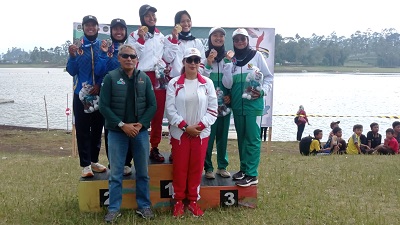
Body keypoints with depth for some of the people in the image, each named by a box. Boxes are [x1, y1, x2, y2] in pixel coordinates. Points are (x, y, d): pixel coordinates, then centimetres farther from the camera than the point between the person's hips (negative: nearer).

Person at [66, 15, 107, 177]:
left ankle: (94, 161, 21)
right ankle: (85, 164, 5)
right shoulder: (77, 46, 2)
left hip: (99, 93, 1)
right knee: (82, 130, 0)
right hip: (81, 94, -1)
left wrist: (99, 84, -12)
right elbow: (72, 71, 0)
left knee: (97, 128, 9)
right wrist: (72, 56, -16)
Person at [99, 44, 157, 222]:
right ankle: (113, 208, 18)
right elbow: (104, 106, -8)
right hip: (117, 132, -2)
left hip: (140, 131, 2)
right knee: (115, 173, 5)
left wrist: (141, 124, -11)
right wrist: (122, 125, -14)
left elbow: (152, 105, 2)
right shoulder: (111, 77, -3)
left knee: (142, 172, 10)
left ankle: (144, 206, 24)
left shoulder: (144, 78, 4)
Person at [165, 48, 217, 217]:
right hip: (179, 133, -1)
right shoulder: (174, 83, -2)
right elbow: (170, 109, -6)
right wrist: (185, 127, -13)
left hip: (201, 133, 1)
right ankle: (178, 201, 20)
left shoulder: (207, 83, 2)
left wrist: (200, 125, -10)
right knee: (179, 168, 6)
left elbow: (213, 109, 1)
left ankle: (193, 201, 23)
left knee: (197, 167, 8)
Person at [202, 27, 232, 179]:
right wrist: (209, 62, -18)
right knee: (208, 135, -2)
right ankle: (208, 167, 10)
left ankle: (222, 166, 21)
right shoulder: (204, 56, -2)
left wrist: (231, 95, 1)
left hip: (225, 104, 3)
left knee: (223, 135, 9)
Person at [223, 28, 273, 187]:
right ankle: (244, 169, 22)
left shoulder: (256, 55, 2)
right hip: (237, 105, 5)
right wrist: (229, 65, -8)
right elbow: (228, 84, 3)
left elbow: (268, 77, 4)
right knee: (241, 138, 11)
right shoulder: (232, 60, 12)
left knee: (252, 138, -5)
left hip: (253, 104, -4)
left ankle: (252, 175, -2)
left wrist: (262, 91, -12)